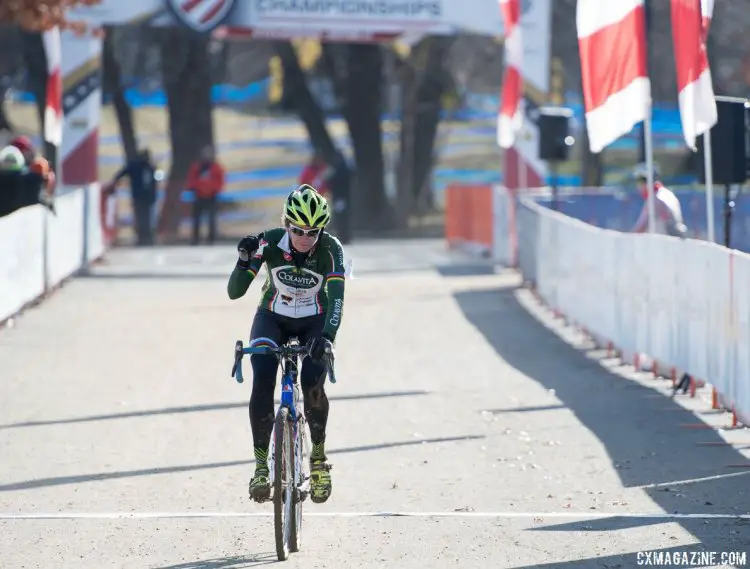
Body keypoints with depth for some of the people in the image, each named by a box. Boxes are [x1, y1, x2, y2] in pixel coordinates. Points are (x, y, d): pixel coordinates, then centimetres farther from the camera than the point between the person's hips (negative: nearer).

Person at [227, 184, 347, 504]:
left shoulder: (330, 249, -25)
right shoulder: (269, 243, -23)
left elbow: (337, 297, -36)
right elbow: (234, 292, -24)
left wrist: (328, 335, -53)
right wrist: (245, 261, -44)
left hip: (314, 323, 0)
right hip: (273, 319, 1)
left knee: (312, 383, -24)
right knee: (262, 381, -25)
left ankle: (319, 456, 0)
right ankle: (261, 463, -14)